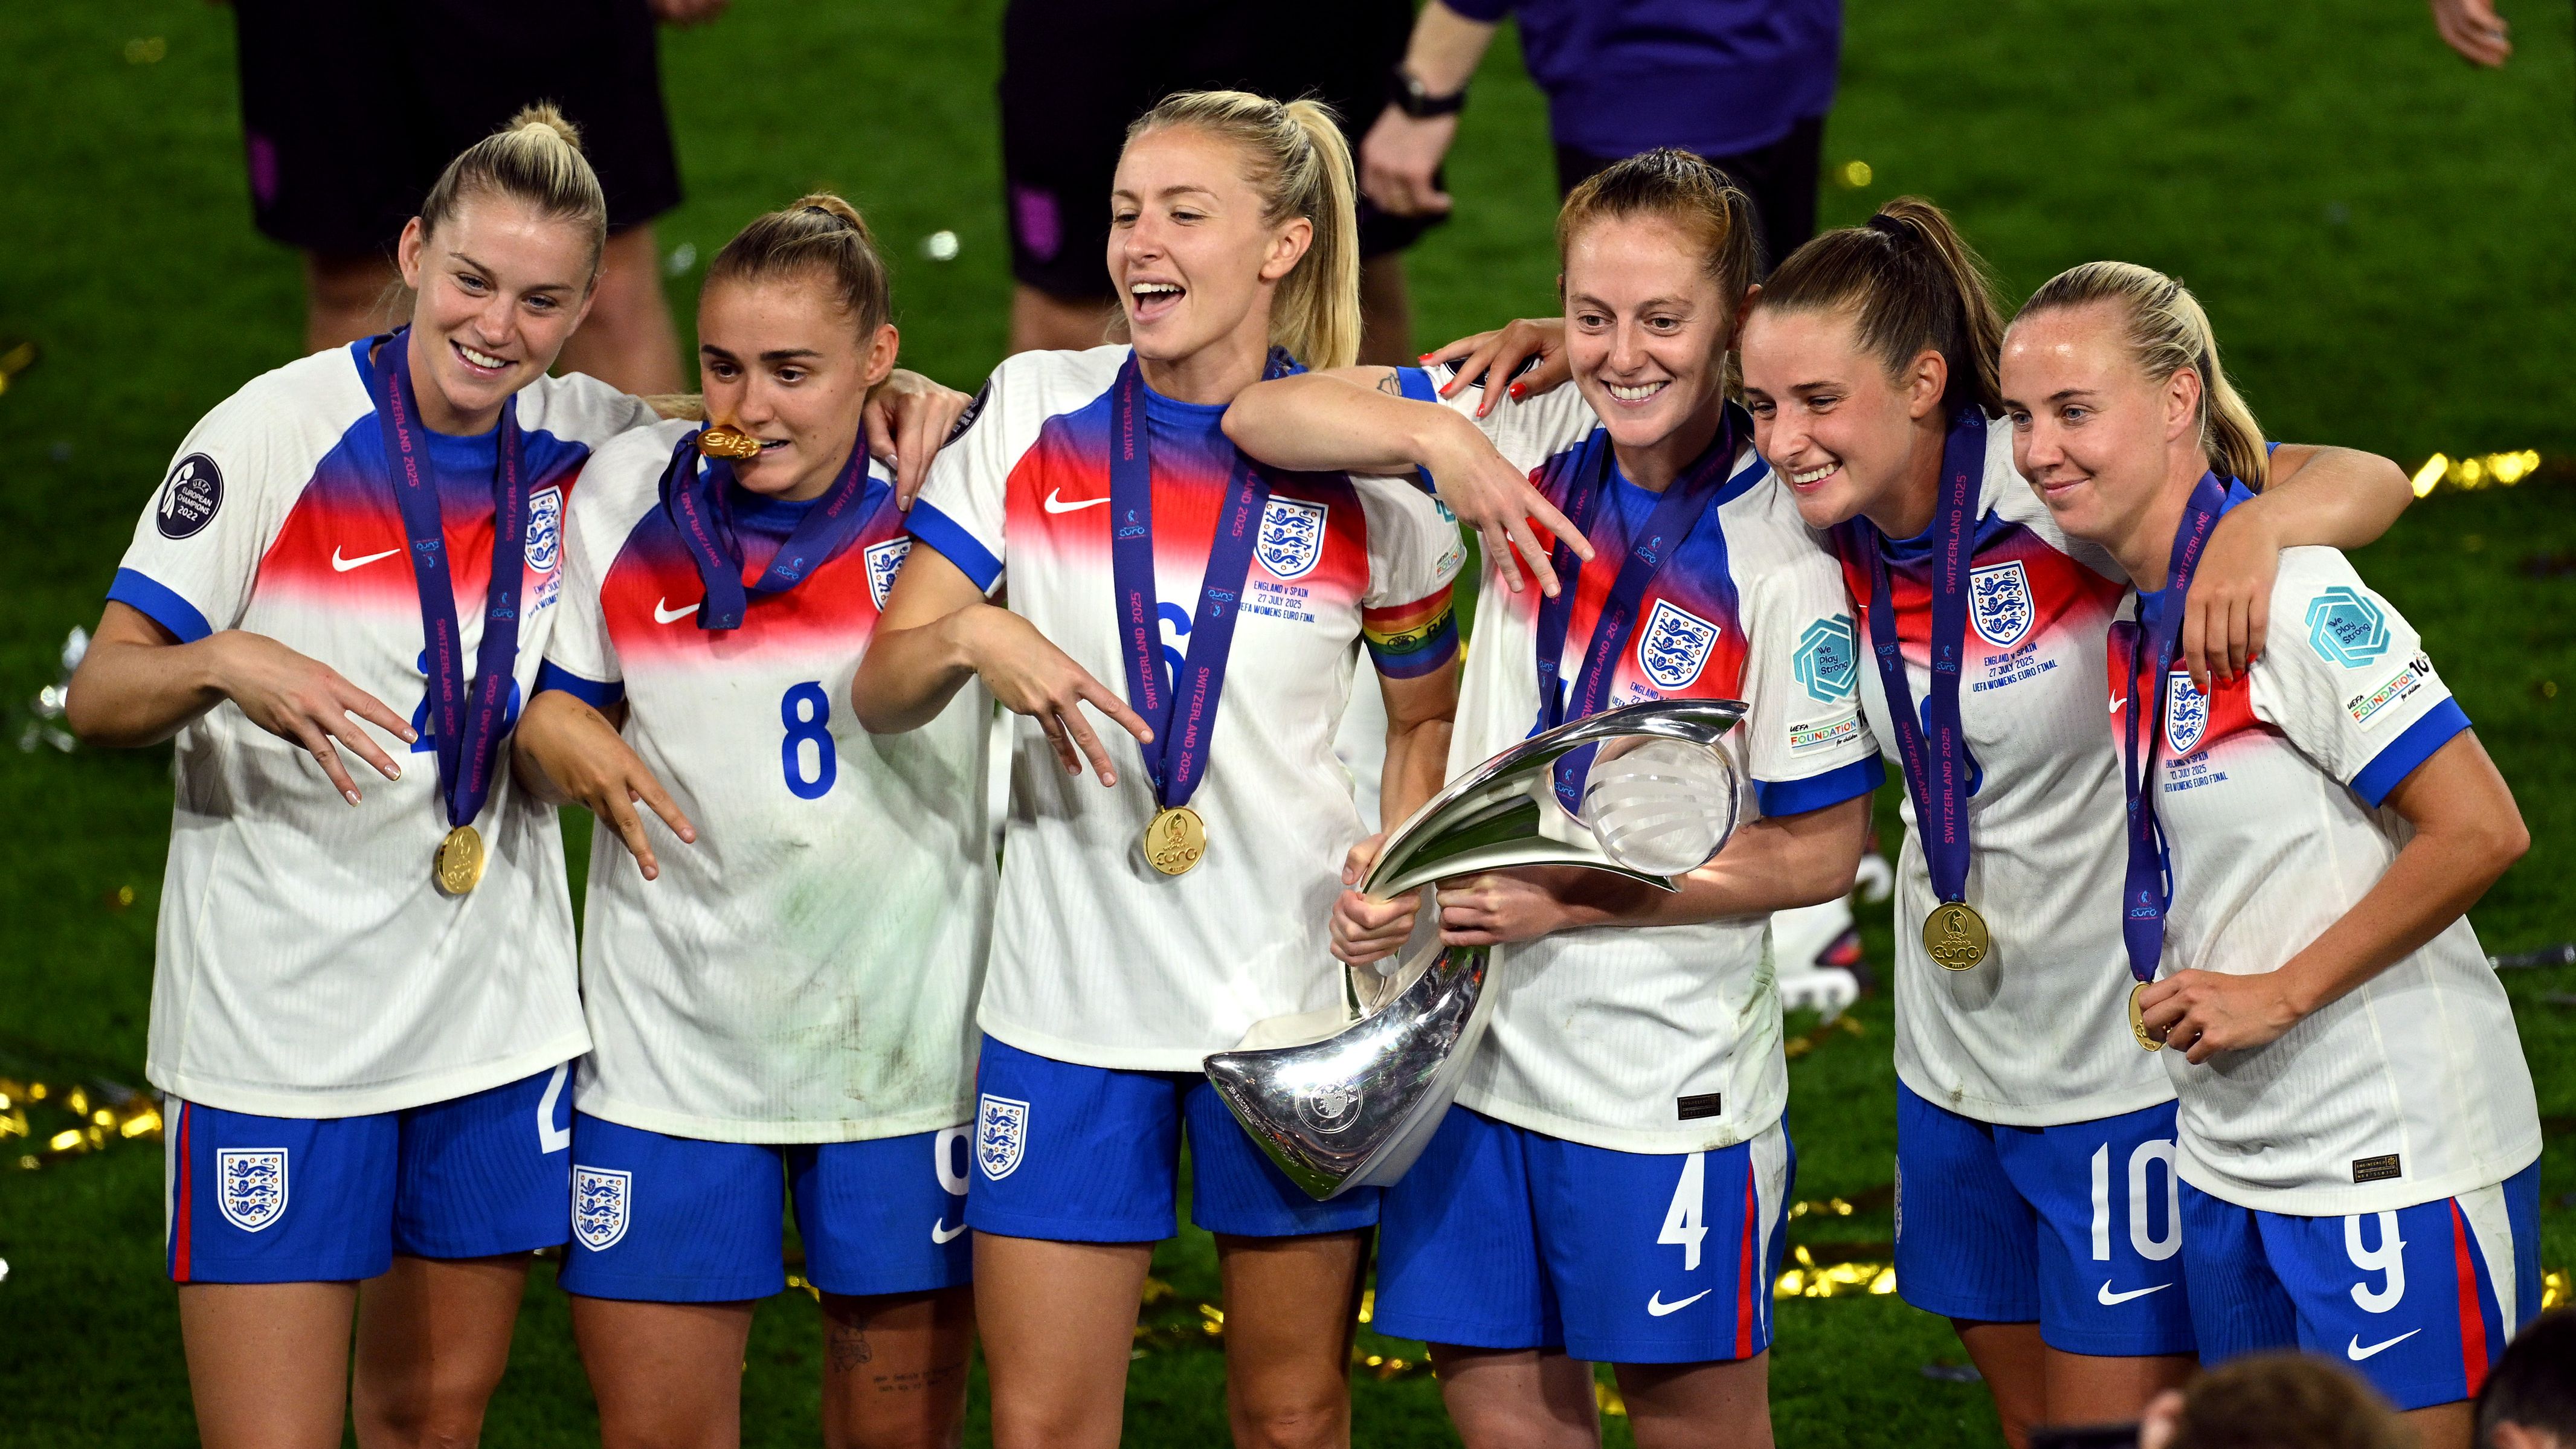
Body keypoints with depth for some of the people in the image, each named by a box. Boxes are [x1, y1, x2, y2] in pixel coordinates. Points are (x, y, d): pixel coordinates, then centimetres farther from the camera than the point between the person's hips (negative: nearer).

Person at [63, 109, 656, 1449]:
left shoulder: (582, 439, 0)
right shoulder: (277, 433, -10)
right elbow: (99, 698, -10)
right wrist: (225, 664, -33)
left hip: (497, 1021, 4)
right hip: (275, 1026, -4)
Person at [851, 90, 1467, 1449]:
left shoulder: (1369, 474, -3)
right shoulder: (1037, 412, -1)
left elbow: (1426, 716, 13)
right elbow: (879, 691, -2)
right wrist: (971, 638, -24)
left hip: (1293, 995, 0)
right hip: (1067, 995, 1)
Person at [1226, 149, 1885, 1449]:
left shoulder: (1781, 555, -16)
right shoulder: (1542, 443, -2)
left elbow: (1821, 851, -12)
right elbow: (1261, 418, -3)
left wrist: (1571, 898, -17)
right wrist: (1432, 430, -22)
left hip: (1664, 1082, -5)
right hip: (1478, 1039, 5)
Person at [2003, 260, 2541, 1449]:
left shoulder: (2292, 596, -17)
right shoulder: (2133, 612, 8)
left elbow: (2480, 829, -21)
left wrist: (2279, 994, -16)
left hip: (2396, 1158, -9)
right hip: (2231, 1160, 9)